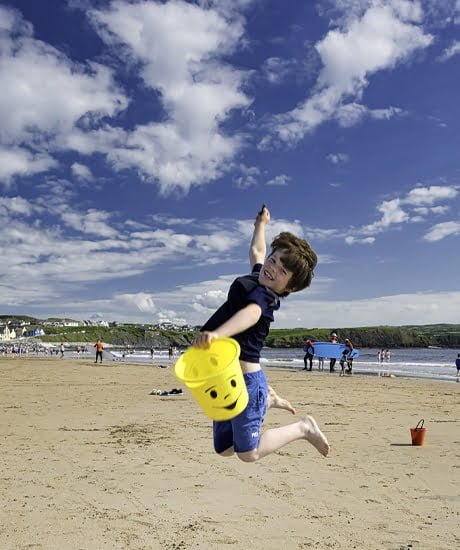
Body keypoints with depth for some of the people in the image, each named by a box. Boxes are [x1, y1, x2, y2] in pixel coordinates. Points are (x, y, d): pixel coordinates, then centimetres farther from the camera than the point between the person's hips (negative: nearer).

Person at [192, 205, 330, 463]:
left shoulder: (264, 295, -17)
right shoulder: (257, 277, 11)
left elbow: (251, 313, -39)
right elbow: (256, 251, 32)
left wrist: (217, 333, -57)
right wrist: (261, 224, 47)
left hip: (244, 378, -9)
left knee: (248, 453, -3)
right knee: (224, 449, 17)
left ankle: (303, 428, 14)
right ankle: (267, 400, 32)